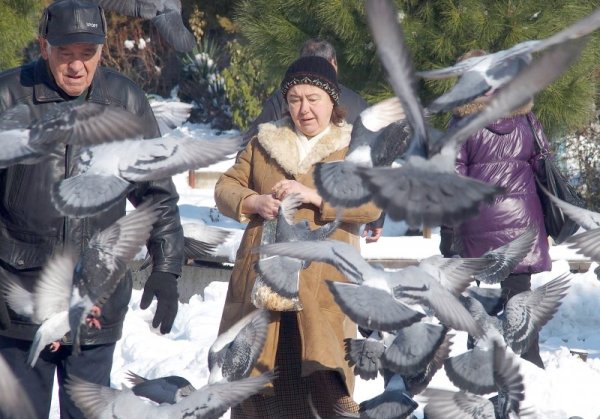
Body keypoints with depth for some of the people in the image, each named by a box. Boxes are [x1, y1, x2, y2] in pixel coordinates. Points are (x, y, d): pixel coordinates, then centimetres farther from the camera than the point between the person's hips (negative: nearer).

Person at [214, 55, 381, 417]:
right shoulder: (263, 143, 16)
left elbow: (372, 204, -9)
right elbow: (225, 188, 12)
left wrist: (314, 196, -21)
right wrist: (254, 202, -10)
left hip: (323, 289, -4)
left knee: (326, 386, -15)